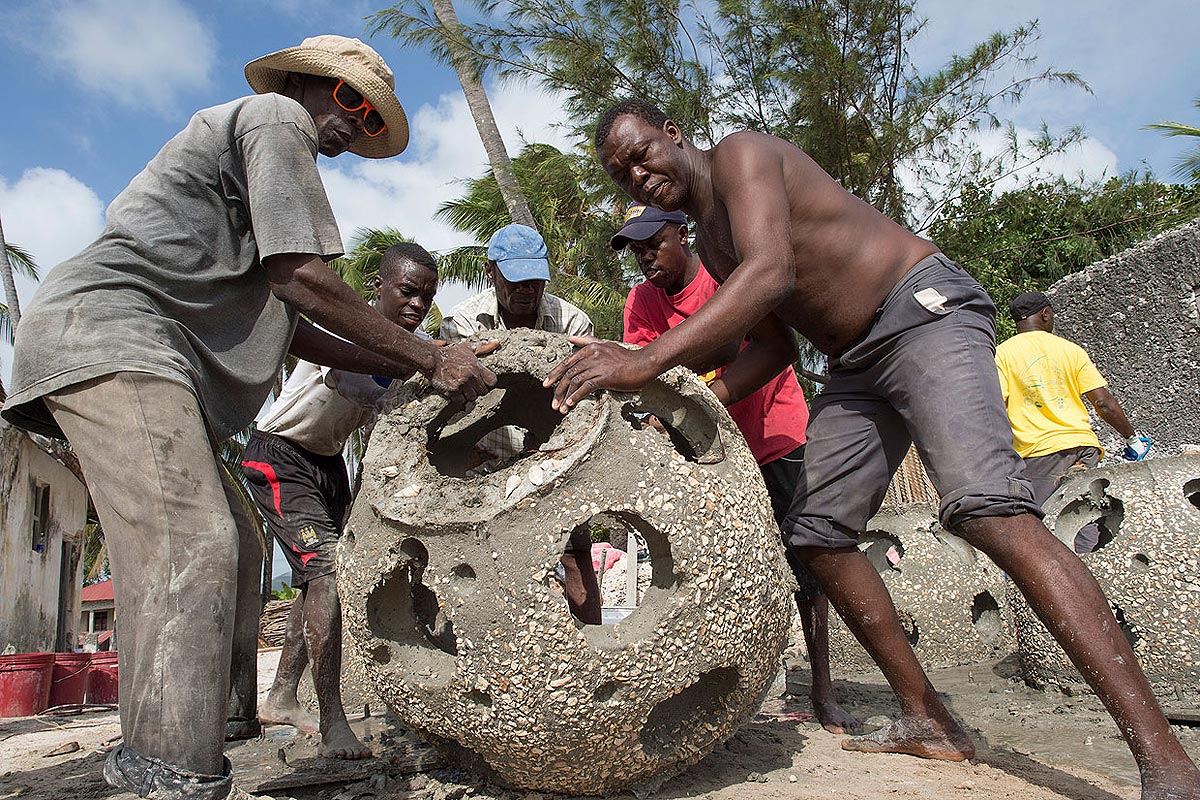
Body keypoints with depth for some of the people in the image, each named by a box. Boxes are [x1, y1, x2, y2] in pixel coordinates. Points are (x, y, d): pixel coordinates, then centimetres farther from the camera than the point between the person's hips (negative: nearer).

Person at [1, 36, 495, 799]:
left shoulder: (266, 147, 30)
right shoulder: (274, 117, 1)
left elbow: (285, 326, 23)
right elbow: (301, 277, -14)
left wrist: (397, 367, 16)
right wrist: (429, 356, -11)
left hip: (150, 360, 10)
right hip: (109, 337, -10)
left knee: (235, 555, 5)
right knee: (193, 548, -24)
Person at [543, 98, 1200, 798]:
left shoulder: (741, 153, -10)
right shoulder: (711, 243, 17)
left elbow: (771, 273, -28)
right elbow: (770, 346, 16)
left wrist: (647, 362, -37)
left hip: (926, 312, -9)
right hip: (856, 366, 10)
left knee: (989, 509, -27)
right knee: (816, 531, 3)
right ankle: (929, 722, 12)